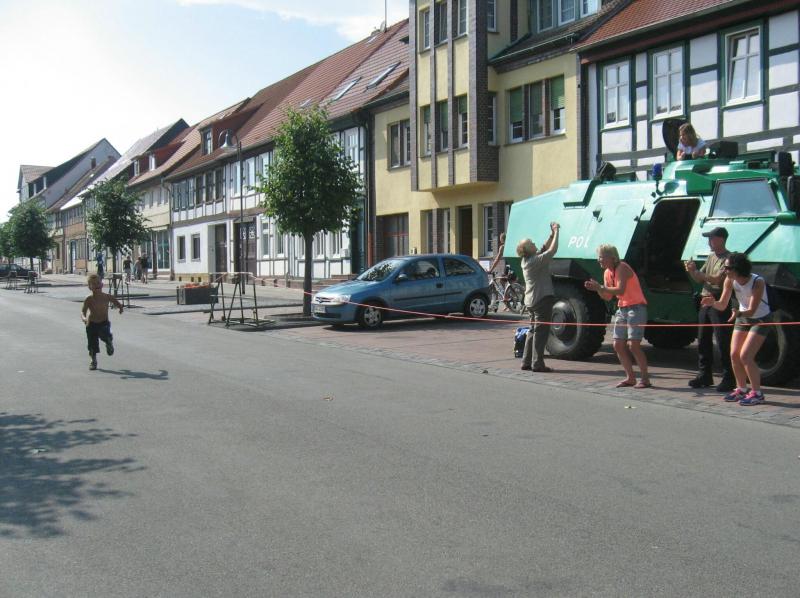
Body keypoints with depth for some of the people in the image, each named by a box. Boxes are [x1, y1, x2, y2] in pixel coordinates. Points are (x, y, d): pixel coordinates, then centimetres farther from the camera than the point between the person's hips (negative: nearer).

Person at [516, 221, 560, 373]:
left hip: (531, 300, 9)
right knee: (541, 332, -6)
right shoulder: (536, 261, -18)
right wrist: (556, 233, -11)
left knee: (533, 330, 15)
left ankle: (526, 361, 17)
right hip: (542, 298, -9)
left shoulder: (526, 260, 8)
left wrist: (552, 234, 7)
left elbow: (544, 248, 17)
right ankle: (537, 363, -6)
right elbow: (552, 250, -21)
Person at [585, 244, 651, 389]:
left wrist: (600, 287, -26)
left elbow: (620, 290, -29)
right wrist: (596, 289, -7)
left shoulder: (622, 268, -16)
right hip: (622, 309, 9)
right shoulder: (607, 273, 9)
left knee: (633, 345, -14)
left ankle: (645, 379, -5)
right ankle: (630, 377, 13)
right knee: (618, 345, 4)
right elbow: (608, 297, 9)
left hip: (636, 308, -9)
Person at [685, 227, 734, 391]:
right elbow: (699, 279, 18)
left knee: (723, 342, -6)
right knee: (703, 340, 11)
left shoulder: (728, 258, -9)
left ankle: (728, 379, -2)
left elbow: (718, 279, -19)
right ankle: (705, 375, 20)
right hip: (706, 302, 9)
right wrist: (692, 271, -1)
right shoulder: (711, 257, 17)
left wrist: (697, 272, -16)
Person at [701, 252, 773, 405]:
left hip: (760, 320, -6)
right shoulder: (730, 281, -14)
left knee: (745, 356, -15)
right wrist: (712, 303, -31)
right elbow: (722, 305, -10)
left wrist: (739, 313, -52)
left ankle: (757, 393, -3)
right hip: (742, 318, 6)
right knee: (734, 355, 0)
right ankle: (741, 389, 17)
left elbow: (752, 311, -32)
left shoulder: (758, 282, -30)